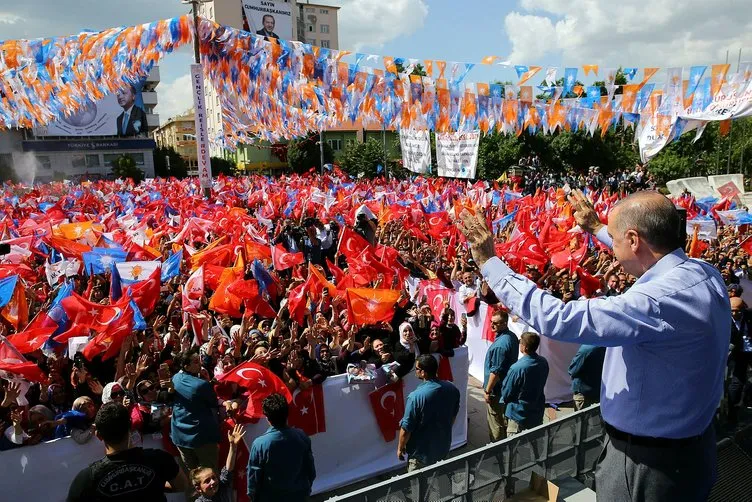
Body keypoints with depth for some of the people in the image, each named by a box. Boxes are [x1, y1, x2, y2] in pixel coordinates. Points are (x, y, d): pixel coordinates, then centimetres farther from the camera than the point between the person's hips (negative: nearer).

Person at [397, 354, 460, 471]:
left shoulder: (416, 397, -30)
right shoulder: (452, 389, -11)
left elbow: (406, 428, -21)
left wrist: (400, 448, -4)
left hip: (422, 453, -5)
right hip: (444, 446, 5)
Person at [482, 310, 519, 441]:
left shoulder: (500, 344, -27)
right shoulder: (512, 337, 3)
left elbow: (495, 371, -25)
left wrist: (487, 391, -17)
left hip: (497, 390, -10)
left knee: (495, 423, 4)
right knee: (504, 420, 22)